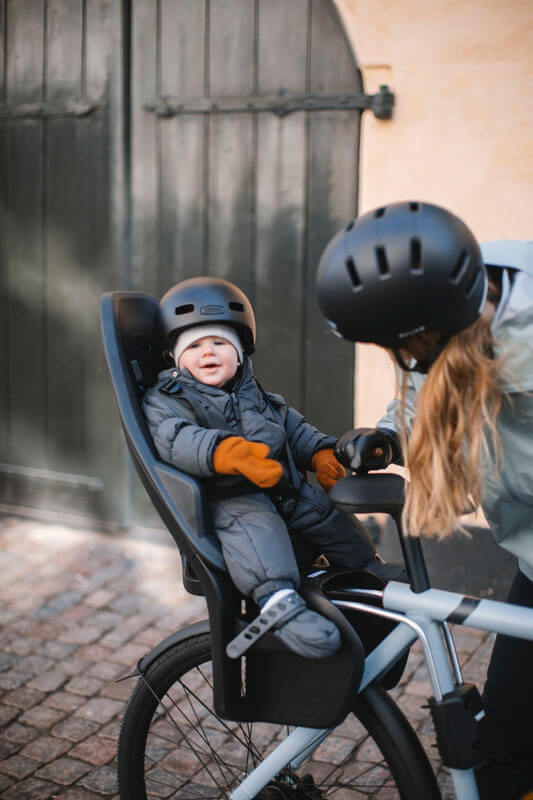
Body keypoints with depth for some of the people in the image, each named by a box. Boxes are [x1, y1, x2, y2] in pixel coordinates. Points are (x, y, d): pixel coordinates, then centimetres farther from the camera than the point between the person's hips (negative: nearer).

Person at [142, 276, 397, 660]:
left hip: (289, 489, 7)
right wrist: (231, 452, -38)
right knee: (253, 527, -35)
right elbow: (177, 438, -20)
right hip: (229, 497, -7)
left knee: (334, 518, 8)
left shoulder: (256, 394, 23)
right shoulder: (166, 400, 0)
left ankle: (375, 572, 31)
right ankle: (279, 599, -50)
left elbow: (294, 426, 27)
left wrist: (322, 454, 6)